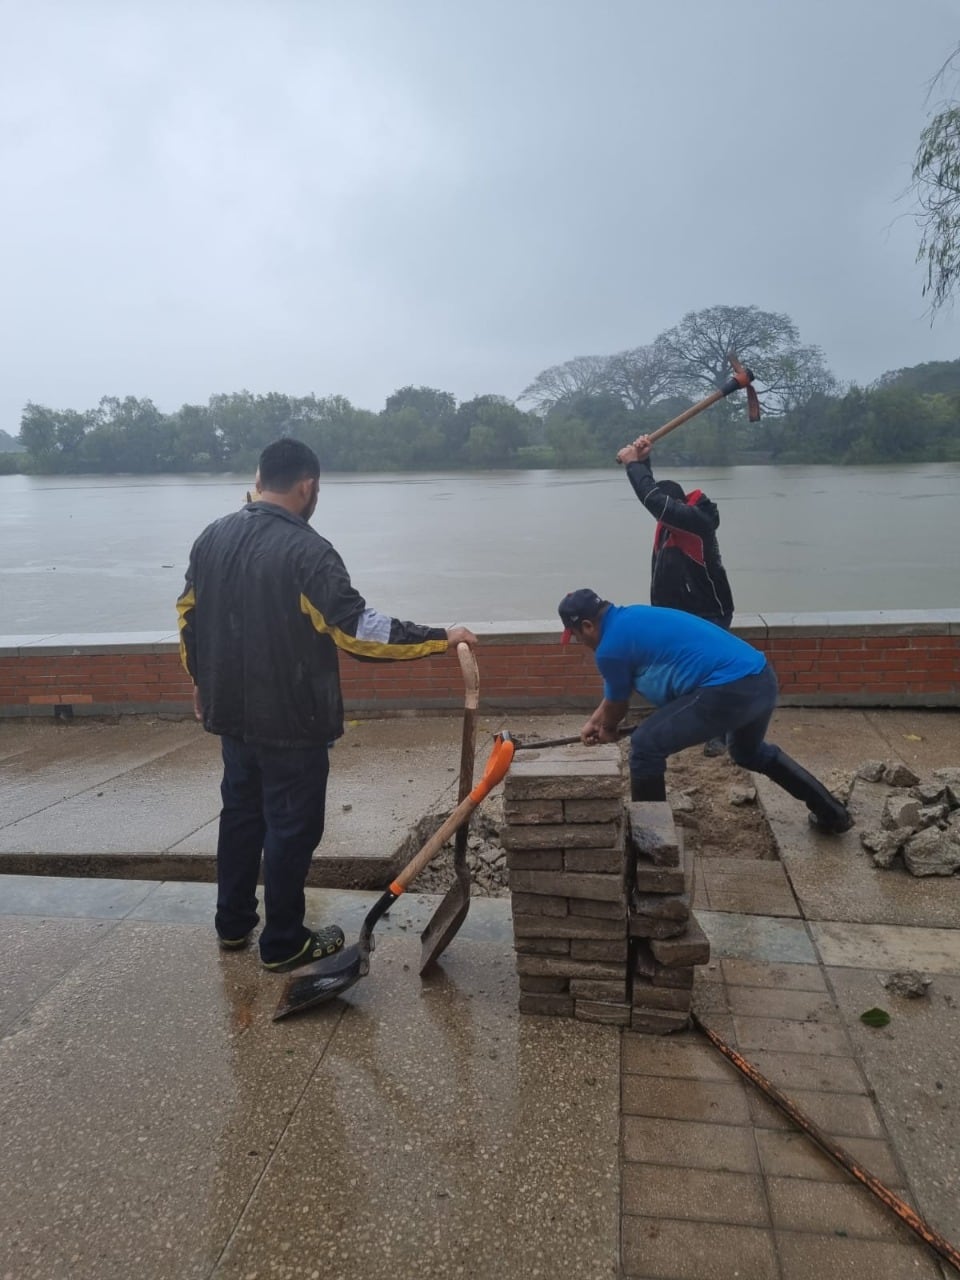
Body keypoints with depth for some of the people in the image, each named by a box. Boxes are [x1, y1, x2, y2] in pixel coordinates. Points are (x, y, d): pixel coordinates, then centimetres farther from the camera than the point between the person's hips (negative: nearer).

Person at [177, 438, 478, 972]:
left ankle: (234, 924, 34)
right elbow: (359, 628, -25)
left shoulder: (213, 537, 4)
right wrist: (440, 637, -17)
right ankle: (284, 944, 18)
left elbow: (188, 617, 12)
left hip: (232, 712, 8)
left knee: (241, 813, 21)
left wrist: (202, 684, 25)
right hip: (290, 720, -7)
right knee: (292, 826, 6)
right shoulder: (306, 550, -20)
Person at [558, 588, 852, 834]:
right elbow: (617, 691, 34)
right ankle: (832, 813, 45)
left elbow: (617, 704, 13)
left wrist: (606, 731, 33)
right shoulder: (630, 618, 21)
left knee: (645, 745, 0)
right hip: (762, 679, 10)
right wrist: (593, 721, 40)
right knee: (749, 752, 36)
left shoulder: (610, 647, -6)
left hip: (729, 690, -10)